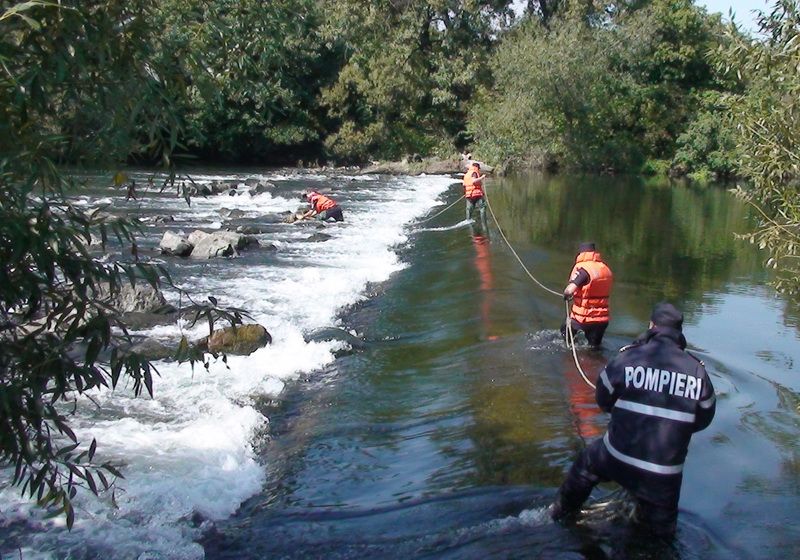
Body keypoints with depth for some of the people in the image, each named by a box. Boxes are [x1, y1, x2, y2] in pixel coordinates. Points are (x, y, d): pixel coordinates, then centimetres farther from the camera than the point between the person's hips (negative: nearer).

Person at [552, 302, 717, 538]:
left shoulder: (627, 357, -13)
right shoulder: (697, 370, -8)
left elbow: (603, 400, 3)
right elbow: (703, 418, 7)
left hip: (618, 457, 1)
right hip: (666, 471, -1)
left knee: (586, 464, 31)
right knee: (660, 528, 21)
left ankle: (562, 513, 47)